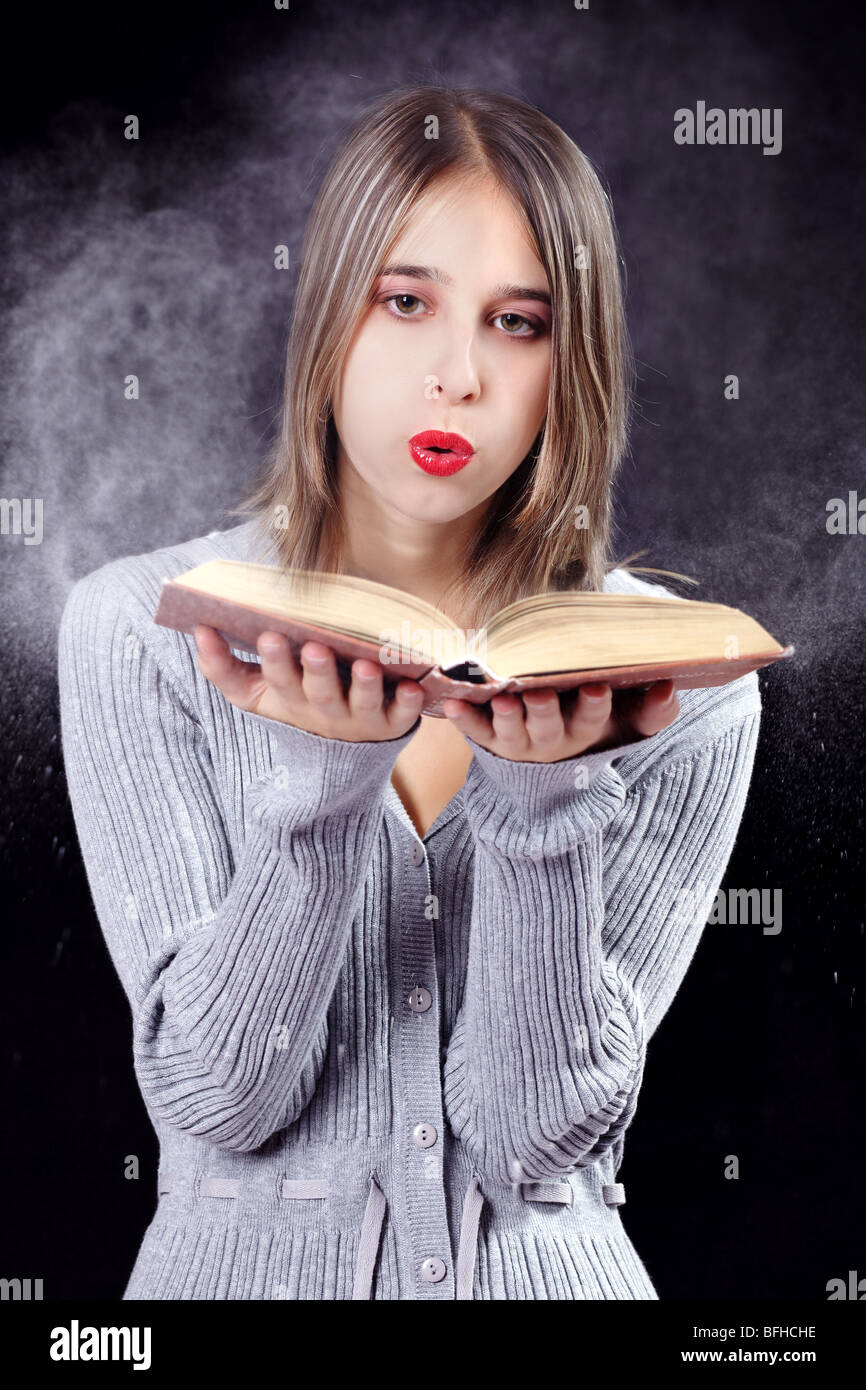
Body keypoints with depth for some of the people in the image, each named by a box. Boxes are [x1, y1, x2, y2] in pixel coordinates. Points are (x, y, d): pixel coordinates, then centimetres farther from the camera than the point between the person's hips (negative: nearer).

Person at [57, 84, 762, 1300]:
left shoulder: (672, 679, -4)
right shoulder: (142, 630, -5)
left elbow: (538, 1139, -7)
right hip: (250, 1259, 0)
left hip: (548, 1266, 1)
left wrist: (543, 795, -19)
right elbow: (214, 1099, -9)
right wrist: (325, 776, -21)